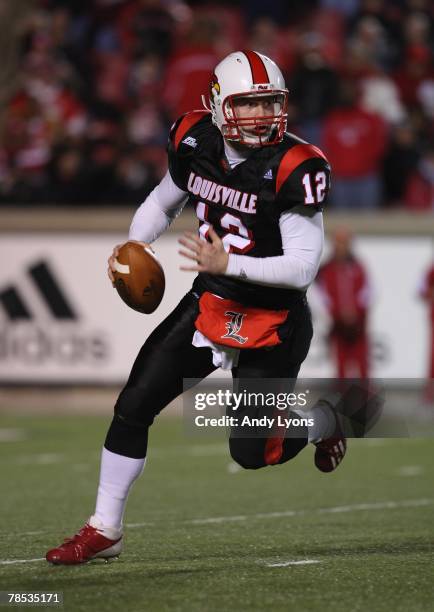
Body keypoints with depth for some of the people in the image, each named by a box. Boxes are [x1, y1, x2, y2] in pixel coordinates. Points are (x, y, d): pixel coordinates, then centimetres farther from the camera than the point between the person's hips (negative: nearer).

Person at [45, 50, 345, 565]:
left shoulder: (293, 170, -23)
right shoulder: (195, 142, -6)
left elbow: (303, 268, -24)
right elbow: (163, 201, 15)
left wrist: (228, 264, -34)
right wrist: (133, 245, -3)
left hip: (272, 322, -5)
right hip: (208, 304, 5)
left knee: (250, 452, -2)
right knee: (133, 407, -2)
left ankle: (321, 422, 31)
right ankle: (104, 530, 11)